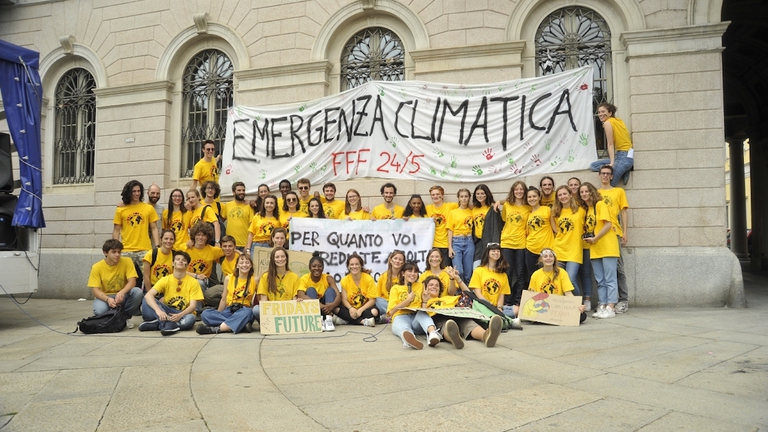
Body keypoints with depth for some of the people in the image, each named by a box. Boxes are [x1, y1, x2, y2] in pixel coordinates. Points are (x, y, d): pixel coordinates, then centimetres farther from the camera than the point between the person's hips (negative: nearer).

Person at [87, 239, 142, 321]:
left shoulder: (127, 261, -8)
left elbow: (132, 282, -15)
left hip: (122, 296, 2)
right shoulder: (97, 267, -8)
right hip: (104, 297, -1)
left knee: (137, 292, -30)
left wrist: (122, 292, -37)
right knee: (99, 311, -36)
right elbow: (95, 290, -13)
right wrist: (108, 299, -34)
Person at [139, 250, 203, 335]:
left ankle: (156, 324, -29)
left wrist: (180, 315, -32)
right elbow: (148, 295, -17)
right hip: (167, 313, 2)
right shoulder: (165, 280, -1)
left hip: (184, 314, -2)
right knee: (147, 301, -23)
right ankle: (168, 324, -39)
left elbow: (193, 306, -11)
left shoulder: (193, 282, -5)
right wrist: (158, 310, -36)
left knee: (190, 318, -38)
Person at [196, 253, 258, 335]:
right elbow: (224, 299, 14)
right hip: (229, 311, 3)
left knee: (248, 312, -40)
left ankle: (216, 329, -40)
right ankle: (242, 325, -35)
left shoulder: (254, 280, 2)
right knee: (206, 313, -25)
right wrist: (218, 315, 10)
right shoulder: (229, 278, 7)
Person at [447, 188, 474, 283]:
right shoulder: (453, 212, 6)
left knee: (468, 272, 2)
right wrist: (450, 247, -5)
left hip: (469, 241, 2)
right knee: (458, 271, -12)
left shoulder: (472, 212, 10)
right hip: (456, 242, -2)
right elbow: (450, 230, 2)